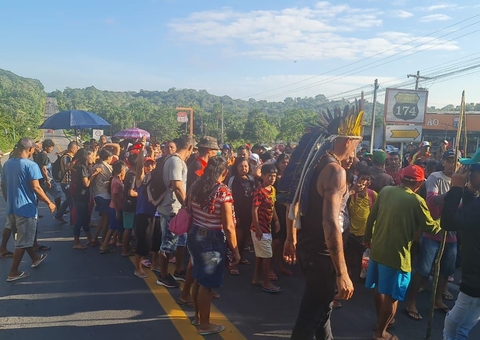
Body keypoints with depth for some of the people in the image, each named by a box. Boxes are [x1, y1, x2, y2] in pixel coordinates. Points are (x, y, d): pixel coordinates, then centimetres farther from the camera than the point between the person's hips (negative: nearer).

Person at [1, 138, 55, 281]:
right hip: (26, 207, -8)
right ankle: (13, 272, 10)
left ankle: (35, 258, 40)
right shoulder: (31, 165, -16)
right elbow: (36, 188, -20)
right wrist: (49, 202, -12)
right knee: (23, 241, 4)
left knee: (23, 237, 23)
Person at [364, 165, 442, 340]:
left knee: (379, 288, 22)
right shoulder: (417, 201, -15)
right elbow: (431, 227, -3)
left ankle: (381, 320, 42)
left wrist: (367, 238, 20)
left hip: (377, 249, 6)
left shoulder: (385, 191, -1)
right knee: (391, 295, 9)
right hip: (396, 254, -6)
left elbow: (371, 217, 7)